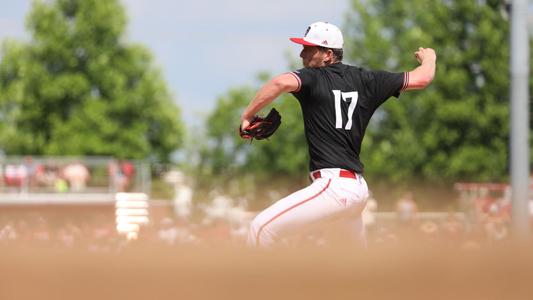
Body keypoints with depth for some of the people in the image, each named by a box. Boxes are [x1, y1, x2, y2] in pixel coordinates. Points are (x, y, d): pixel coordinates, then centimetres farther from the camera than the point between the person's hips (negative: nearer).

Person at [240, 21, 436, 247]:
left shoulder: (314, 78, -3)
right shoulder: (365, 80, 13)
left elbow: (282, 83, -25)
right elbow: (422, 78, 18)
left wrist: (247, 115, -15)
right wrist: (428, 58, 40)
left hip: (334, 186, -8)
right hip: (359, 187, 8)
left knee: (261, 228, -11)